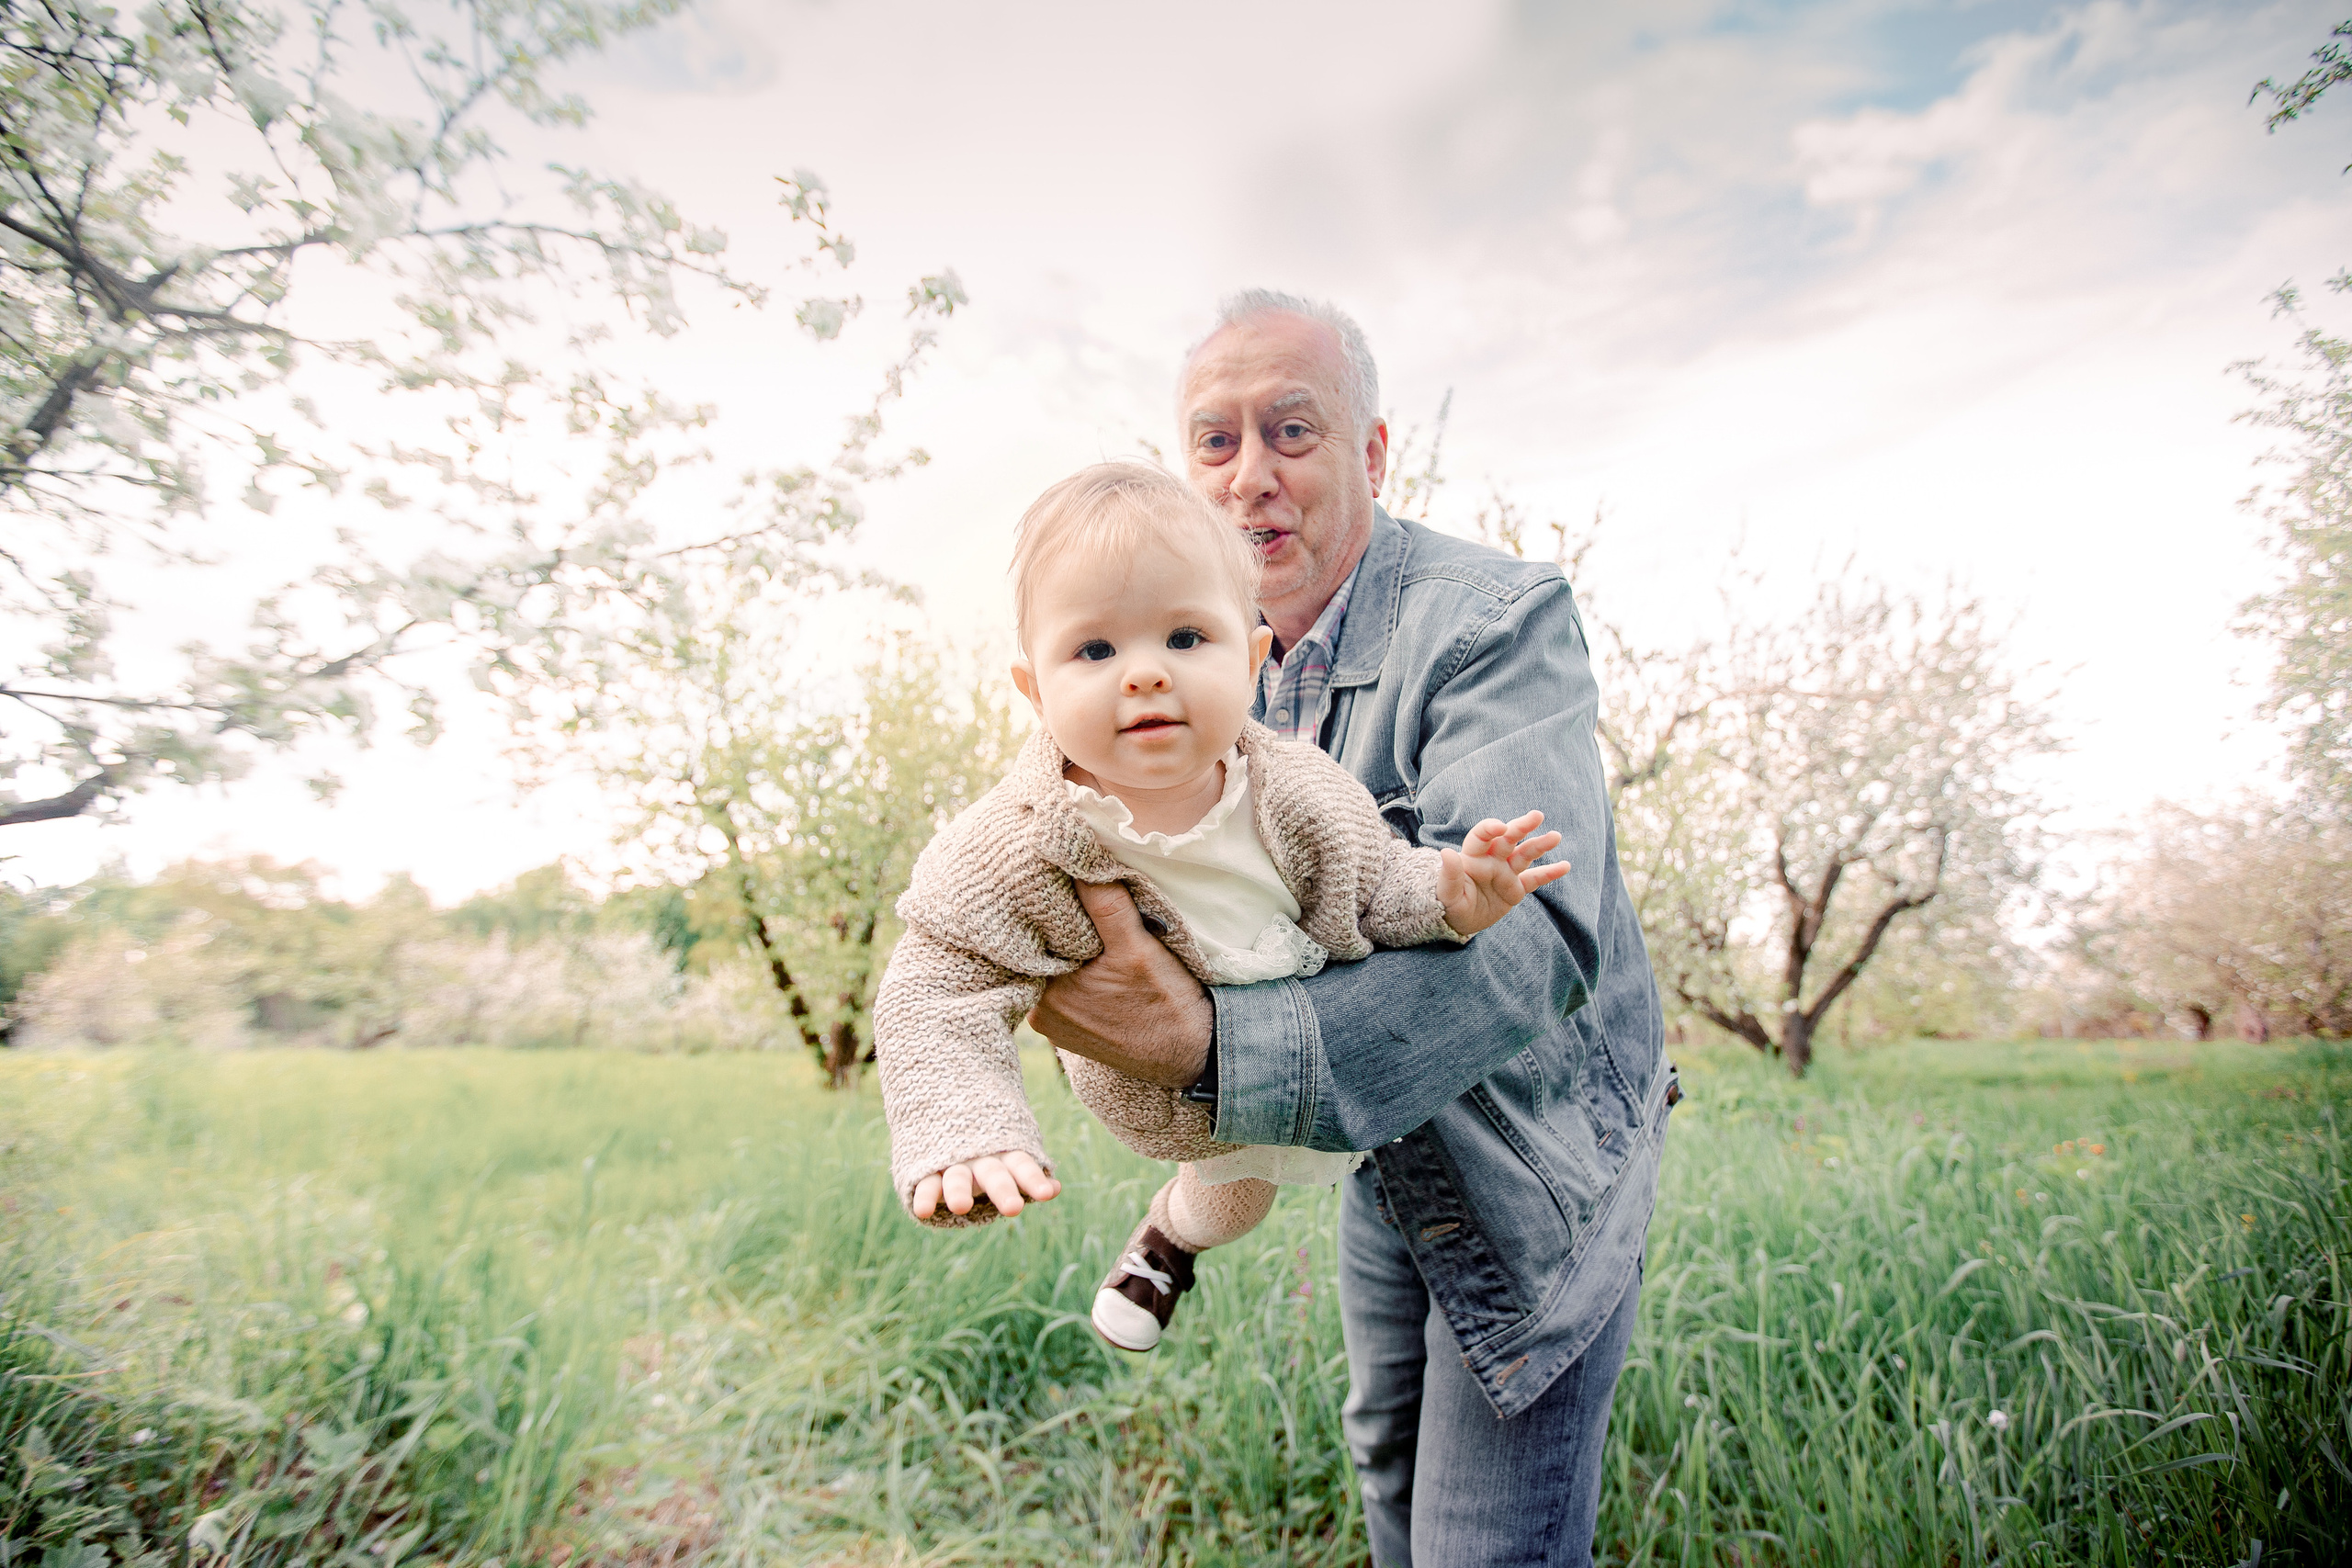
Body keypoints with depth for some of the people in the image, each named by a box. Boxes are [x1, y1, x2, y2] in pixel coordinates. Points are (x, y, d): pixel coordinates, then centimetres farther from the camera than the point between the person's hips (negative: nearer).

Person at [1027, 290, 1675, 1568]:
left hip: (1533, 1169, -6)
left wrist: (1209, 1044, -51)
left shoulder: (1498, 620, -27)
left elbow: (1530, 938, -41)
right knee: (1388, 1461, 26)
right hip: (1384, 1147, 7)